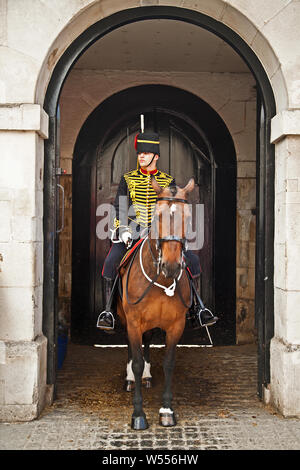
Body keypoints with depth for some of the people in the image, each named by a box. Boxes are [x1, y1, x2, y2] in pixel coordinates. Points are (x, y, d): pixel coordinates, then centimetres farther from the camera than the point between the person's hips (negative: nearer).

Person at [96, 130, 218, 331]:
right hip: (133, 232, 0)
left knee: (192, 260, -12)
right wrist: (123, 230, -10)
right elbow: (120, 207, 5)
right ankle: (108, 312, -11)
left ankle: (196, 309, 3)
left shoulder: (169, 181, 8)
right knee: (111, 262, -22)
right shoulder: (127, 179, 7)